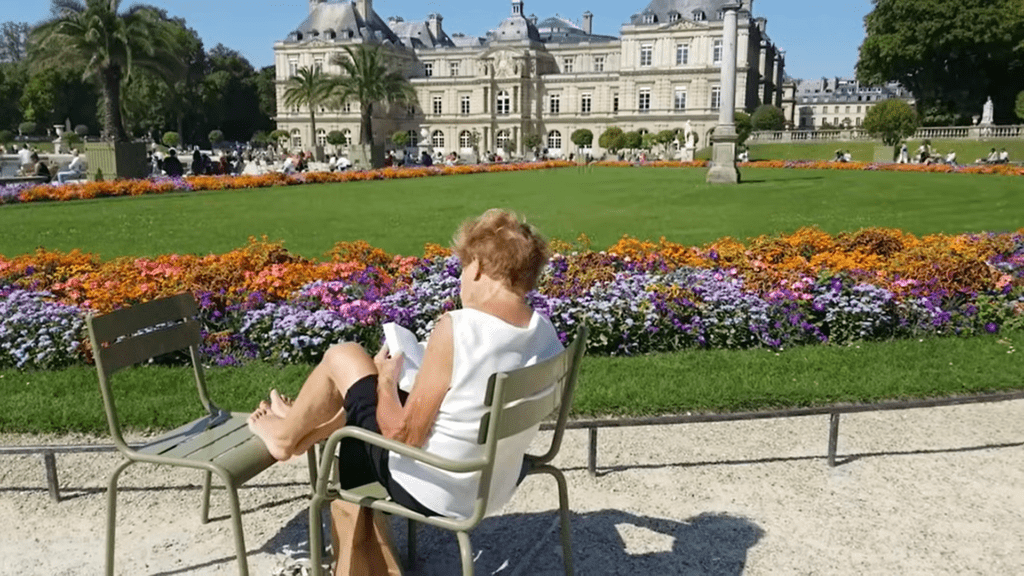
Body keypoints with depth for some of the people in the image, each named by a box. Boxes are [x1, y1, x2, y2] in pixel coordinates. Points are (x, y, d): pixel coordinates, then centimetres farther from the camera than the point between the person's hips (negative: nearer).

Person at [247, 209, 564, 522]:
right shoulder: (547, 334, -8)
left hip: (427, 494, -6)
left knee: (342, 356, 8)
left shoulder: (455, 330, -28)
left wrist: (386, 380, -2)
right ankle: (302, 433, 47)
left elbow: (404, 435, -20)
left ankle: (286, 435, 34)